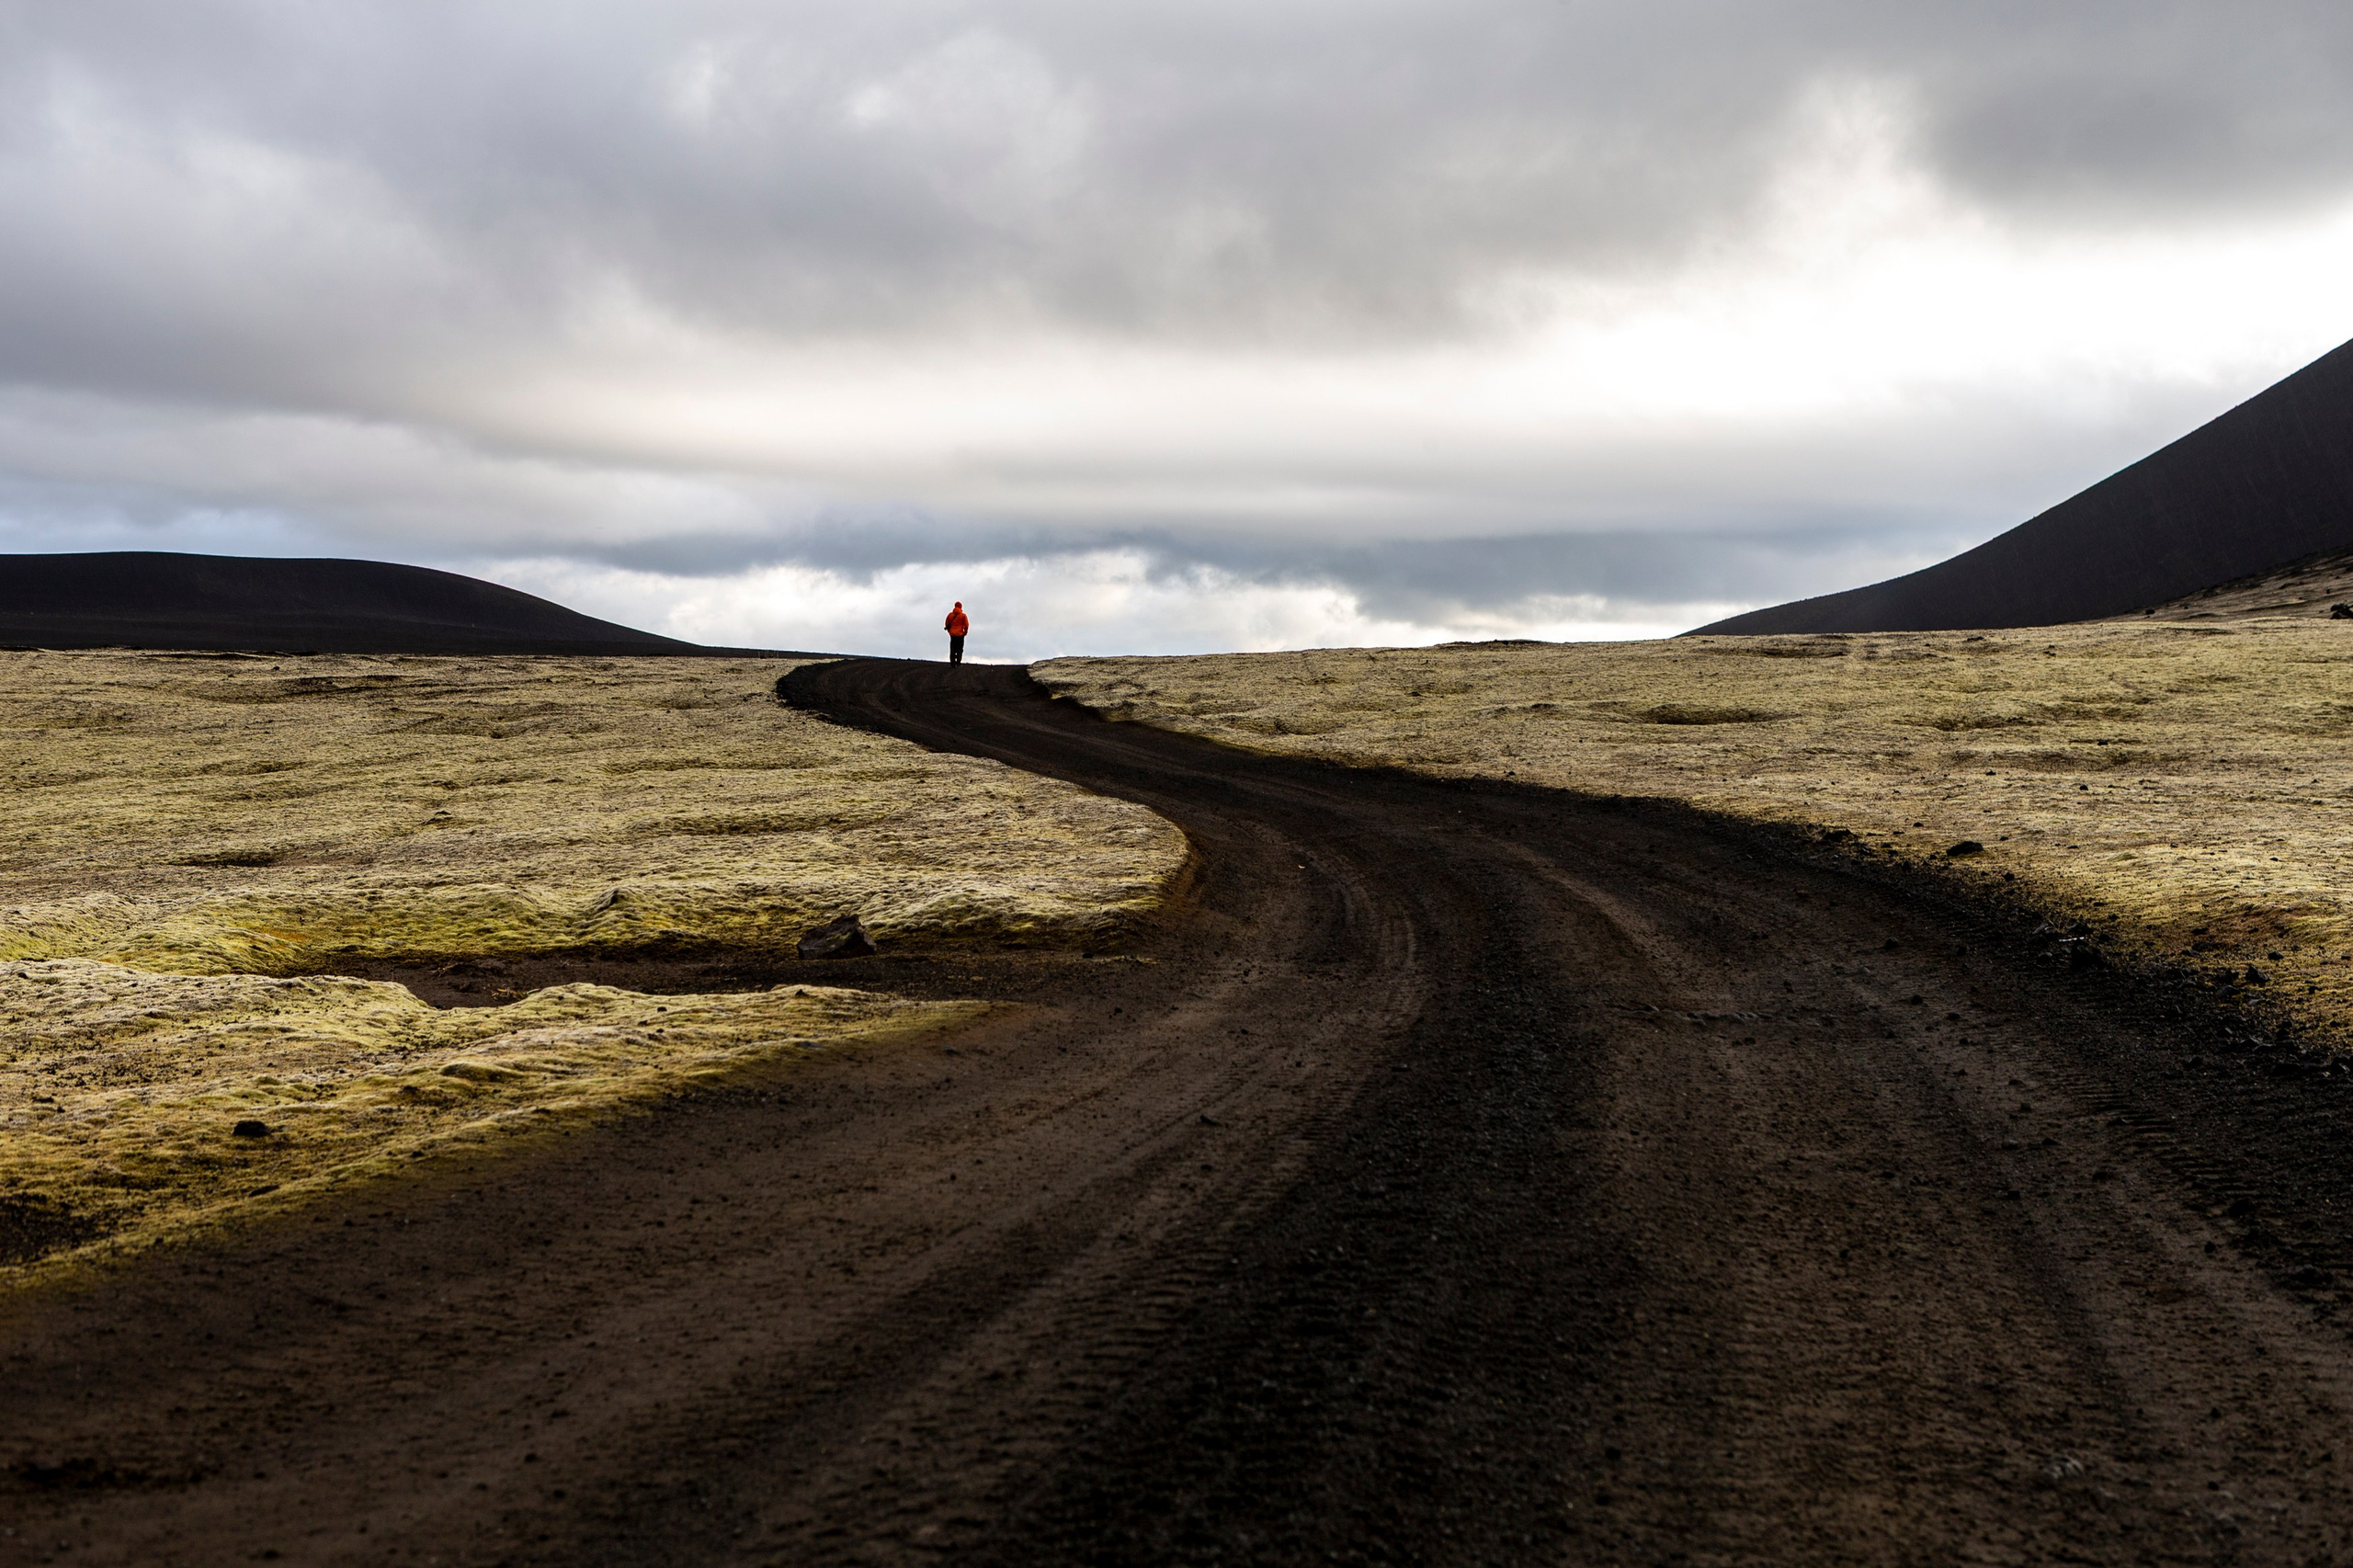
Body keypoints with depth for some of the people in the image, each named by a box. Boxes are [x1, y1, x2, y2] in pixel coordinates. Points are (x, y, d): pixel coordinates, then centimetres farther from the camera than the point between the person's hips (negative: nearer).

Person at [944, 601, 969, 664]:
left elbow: (947, 624, 7)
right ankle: (958, 662, -1)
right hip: (960, 634, -2)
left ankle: (952, 662, 1)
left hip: (952, 634, 2)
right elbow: (966, 625, -7)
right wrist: (965, 632, 9)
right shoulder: (963, 615, -6)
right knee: (959, 649, 4)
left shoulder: (950, 614, 3)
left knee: (952, 649, 8)